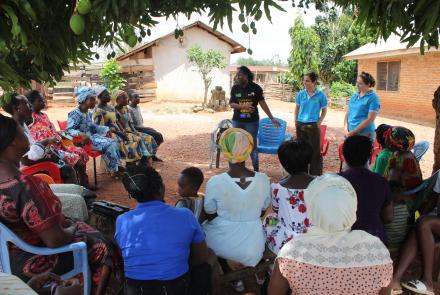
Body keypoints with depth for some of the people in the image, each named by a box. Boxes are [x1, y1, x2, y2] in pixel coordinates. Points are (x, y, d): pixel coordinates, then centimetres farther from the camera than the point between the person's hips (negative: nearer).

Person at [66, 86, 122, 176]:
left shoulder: (88, 113, 12)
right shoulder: (74, 114, -14)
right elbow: (68, 130, -23)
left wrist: (105, 129, 8)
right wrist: (80, 134, -41)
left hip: (92, 136, 9)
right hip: (83, 141, -9)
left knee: (112, 142, -8)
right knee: (107, 145, -22)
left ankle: (117, 166, -4)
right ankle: (114, 170, -9)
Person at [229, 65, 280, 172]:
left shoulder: (255, 88, -5)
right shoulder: (235, 88, 1)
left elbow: (263, 103, -2)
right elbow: (231, 104, -2)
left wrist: (272, 118, -2)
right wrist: (243, 106, -21)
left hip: (252, 121, -3)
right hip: (237, 121, 3)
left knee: (252, 146, 1)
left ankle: (256, 170, 10)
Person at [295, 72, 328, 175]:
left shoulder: (320, 95, -8)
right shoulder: (301, 94, 0)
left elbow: (324, 110, 2)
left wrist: (319, 122, -6)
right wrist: (296, 121, 7)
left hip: (313, 126, -3)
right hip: (300, 125, 4)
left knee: (315, 151, 1)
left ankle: (316, 175, 12)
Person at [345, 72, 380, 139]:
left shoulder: (373, 98, -8)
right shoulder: (354, 96, 10)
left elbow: (370, 119, -14)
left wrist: (353, 132, -15)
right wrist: (346, 130, -2)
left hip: (364, 134, -5)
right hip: (350, 133, 5)